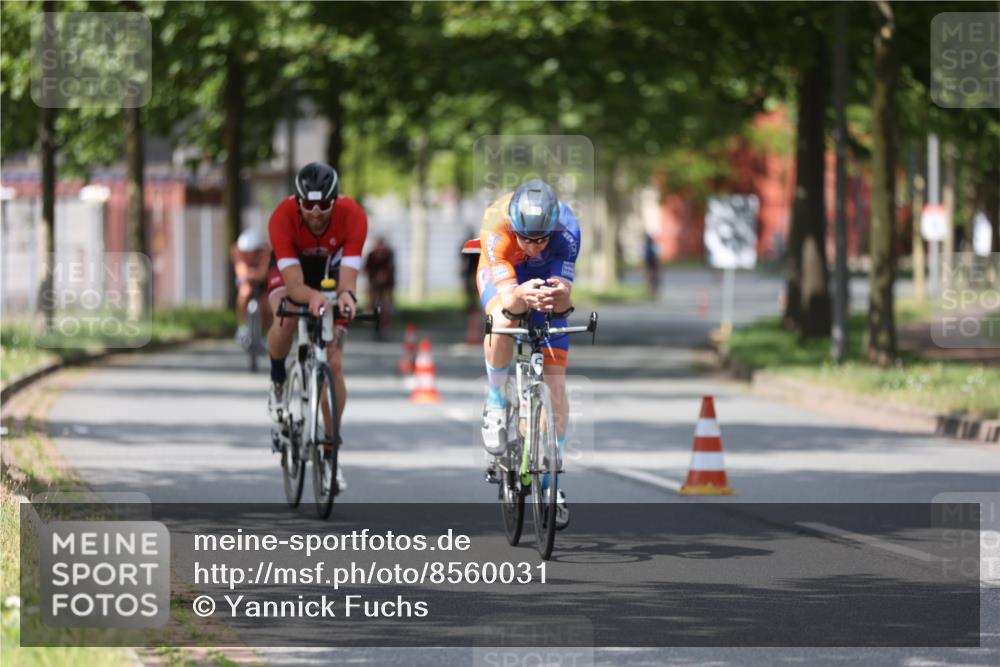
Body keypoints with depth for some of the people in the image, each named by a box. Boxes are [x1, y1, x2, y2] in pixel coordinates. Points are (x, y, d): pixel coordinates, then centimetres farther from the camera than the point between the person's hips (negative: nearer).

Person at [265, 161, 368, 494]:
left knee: (334, 364, -9)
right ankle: (278, 382, -5)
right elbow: (293, 283, -43)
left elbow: (348, 274, -41)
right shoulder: (283, 217, -37)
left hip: (331, 274, 1)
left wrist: (347, 295, -65)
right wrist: (312, 296, -65)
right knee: (286, 320, -36)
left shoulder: (352, 215, -34)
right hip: (291, 272, -1)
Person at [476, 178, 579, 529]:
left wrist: (559, 298, -63)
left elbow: (564, 293, -39)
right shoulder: (497, 224, -38)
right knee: (503, 321, -38)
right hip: (502, 275, -1)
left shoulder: (566, 229, -35)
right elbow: (507, 294, -45)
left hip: (545, 279, 1)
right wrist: (521, 297, -68)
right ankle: (496, 405, -11)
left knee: (555, 384, -7)